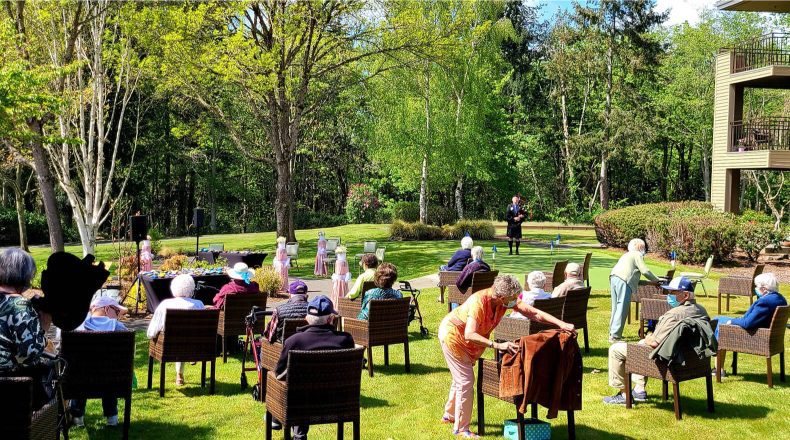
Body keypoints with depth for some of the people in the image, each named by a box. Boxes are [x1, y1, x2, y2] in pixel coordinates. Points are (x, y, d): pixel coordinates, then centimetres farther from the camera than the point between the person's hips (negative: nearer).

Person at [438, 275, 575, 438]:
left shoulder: (508, 300, -18)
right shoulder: (478, 302, -39)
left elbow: (534, 313, -17)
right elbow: (469, 335, -47)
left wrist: (561, 324, -25)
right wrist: (497, 345, -55)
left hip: (468, 341, 8)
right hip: (452, 335, -8)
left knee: (462, 378, 22)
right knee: (466, 381, -9)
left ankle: (449, 415, 42)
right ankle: (461, 429, 1)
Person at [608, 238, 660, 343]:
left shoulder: (626, 255, 32)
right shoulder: (638, 255, 7)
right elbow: (645, 271, -2)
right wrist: (656, 280, 11)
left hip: (613, 278, 9)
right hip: (623, 281, -9)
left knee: (616, 307, 16)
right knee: (622, 309, -9)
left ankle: (613, 332, 20)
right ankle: (614, 336, -15)